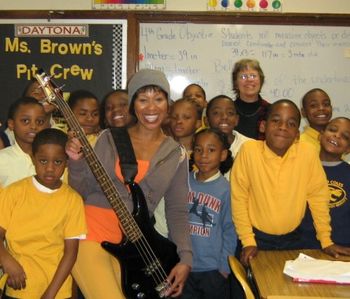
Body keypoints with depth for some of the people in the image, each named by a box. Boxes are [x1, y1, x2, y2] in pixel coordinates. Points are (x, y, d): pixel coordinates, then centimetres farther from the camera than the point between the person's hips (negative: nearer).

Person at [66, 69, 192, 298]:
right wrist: (76, 162, -14)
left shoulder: (176, 155, 4)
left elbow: (177, 212, 4)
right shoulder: (109, 138, 3)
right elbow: (83, 191, 4)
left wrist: (185, 259, -7)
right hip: (90, 233, -1)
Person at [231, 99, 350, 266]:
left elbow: (317, 196, -4)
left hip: (292, 238, 2)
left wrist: (326, 241, 0)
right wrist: (248, 241, -11)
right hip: (258, 237, -1)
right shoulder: (249, 150, -18)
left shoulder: (307, 152, -14)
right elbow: (239, 197, -12)